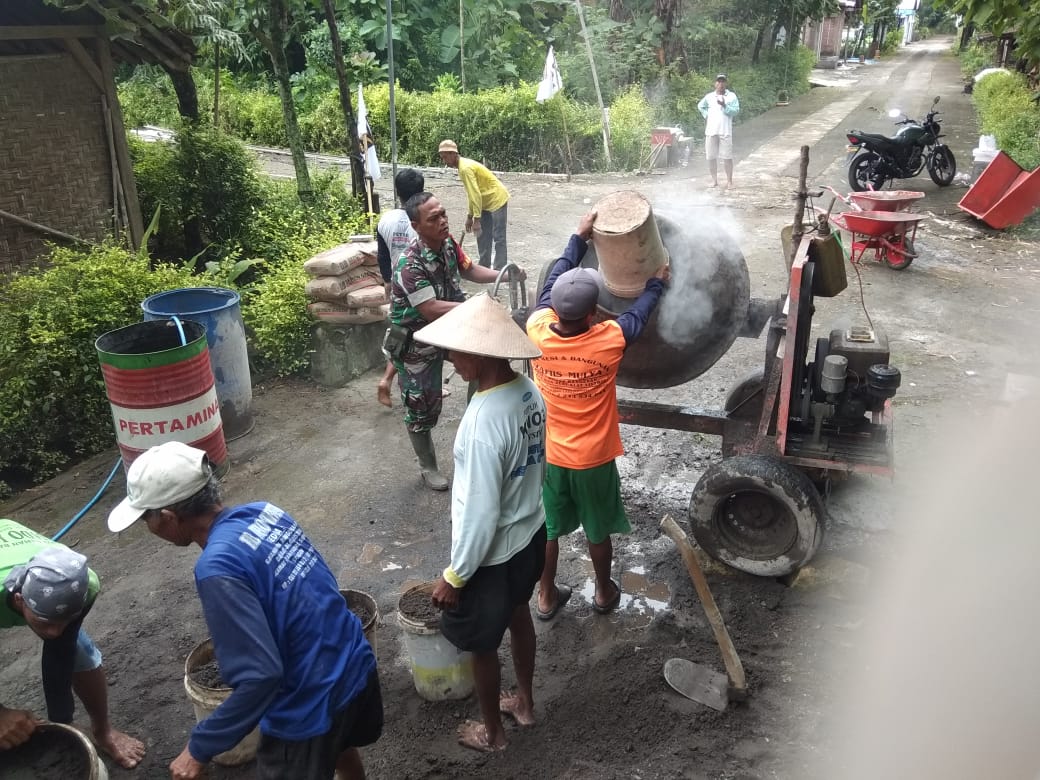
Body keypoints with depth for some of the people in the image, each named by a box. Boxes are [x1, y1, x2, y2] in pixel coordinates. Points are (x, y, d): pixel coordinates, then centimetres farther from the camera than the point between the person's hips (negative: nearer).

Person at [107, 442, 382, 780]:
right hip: (356, 666, 7)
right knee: (340, 747, 34)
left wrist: (200, 747, -15)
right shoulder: (265, 512, -4)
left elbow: (261, 676, -28)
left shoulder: (218, 568, -27)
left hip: (311, 708, -7)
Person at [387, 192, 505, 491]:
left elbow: (468, 270, 9)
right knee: (422, 407, 5)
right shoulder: (410, 264, -32)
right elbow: (431, 310, -34)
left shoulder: (448, 243, -9)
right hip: (416, 341, -7)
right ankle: (428, 467, 26)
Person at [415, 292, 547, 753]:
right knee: (518, 614, 30)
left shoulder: (484, 421, -35)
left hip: (493, 553, -8)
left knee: (481, 644, 17)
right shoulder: (529, 392, -8)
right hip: (530, 533, 8)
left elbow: (480, 513, -29)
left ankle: (491, 731, 40)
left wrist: (454, 575, -17)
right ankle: (524, 702, 52)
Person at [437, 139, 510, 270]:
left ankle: (499, 271, -9)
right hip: (487, 202, 10)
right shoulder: (463, 166, 7)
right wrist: (469, 216, 14)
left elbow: (476, 195, -28)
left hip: (497, 200, -10)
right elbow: (471, 194, 14)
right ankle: (484, 268, 18)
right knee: (483, 237, 12)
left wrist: (476, 219, -27)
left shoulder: (465, 168, -24)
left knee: (498, 238, -10)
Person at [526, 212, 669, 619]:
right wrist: (657, 282, 14)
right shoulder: (609, 341, -26)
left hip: (548, 455, 2)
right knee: (598, 530, 20)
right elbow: (638, 314, -5)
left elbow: (551, 285, -2)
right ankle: (604, 592, 41)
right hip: (593, 459, -2)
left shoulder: (537, 331, -19)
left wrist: (579, 236, 7)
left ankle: (546, 596, 37)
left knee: (548, 529, 20)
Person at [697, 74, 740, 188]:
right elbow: (700, 106, 26)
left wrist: (724, 106, -19)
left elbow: (736, 110, -6)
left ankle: (729, 181, 5)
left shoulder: (731, 96, 3)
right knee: (711, 157, 3)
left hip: (725, 131, -3)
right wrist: (706, 115, 11)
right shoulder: (709, 96, 10)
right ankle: (714, 180, 14)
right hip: (710, 131, 3)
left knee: (727, 156, -3)